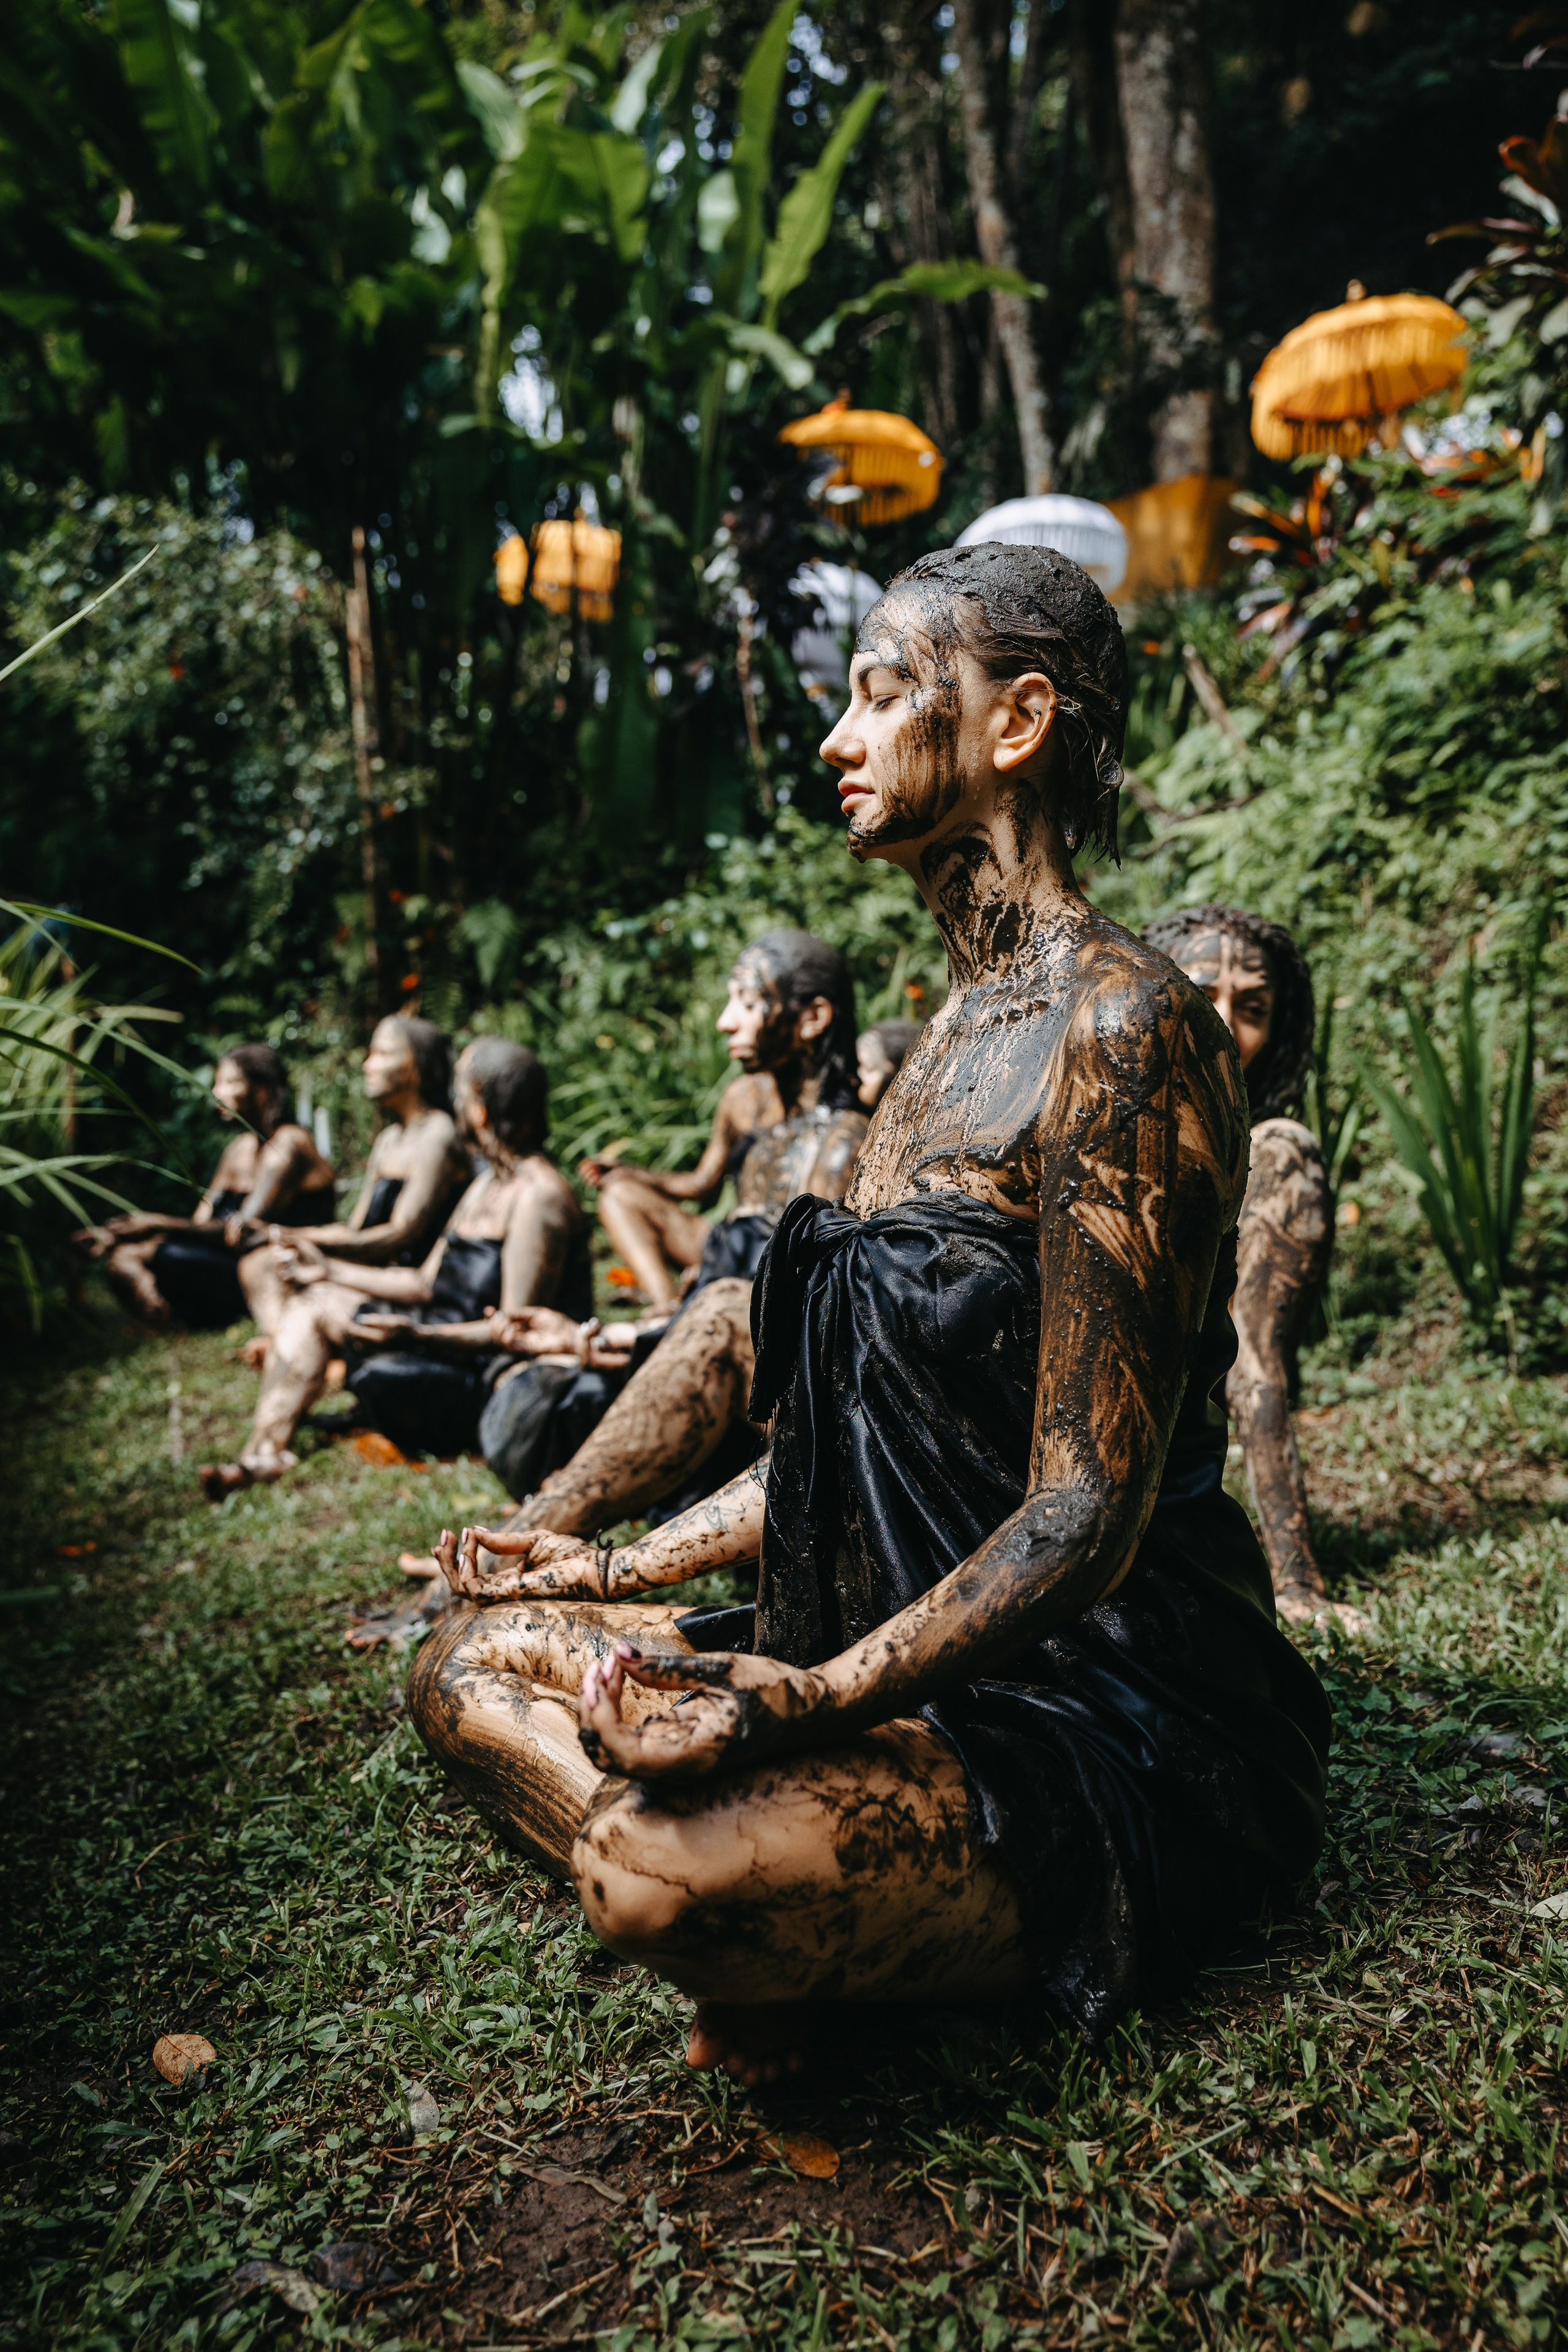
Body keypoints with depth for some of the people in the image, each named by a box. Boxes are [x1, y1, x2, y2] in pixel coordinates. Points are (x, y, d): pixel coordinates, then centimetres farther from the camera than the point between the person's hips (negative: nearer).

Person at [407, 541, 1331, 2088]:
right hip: (912, 1649, 9)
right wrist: (625, 1568, 15)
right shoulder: (959, 1027, 11)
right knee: (471, 1668, 4)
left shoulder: (1123, 1026, -18)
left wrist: (809, 1699, -30)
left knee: (666, 1873, -32)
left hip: (1108, 1707, -8)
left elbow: (1087, 1514, -20)